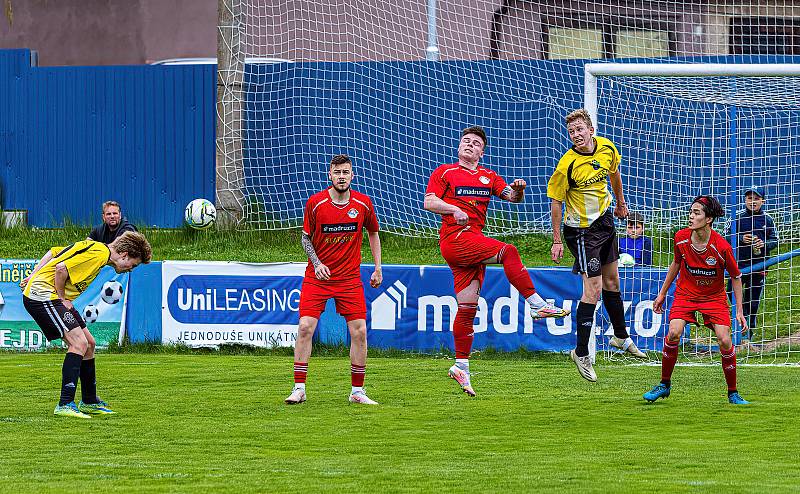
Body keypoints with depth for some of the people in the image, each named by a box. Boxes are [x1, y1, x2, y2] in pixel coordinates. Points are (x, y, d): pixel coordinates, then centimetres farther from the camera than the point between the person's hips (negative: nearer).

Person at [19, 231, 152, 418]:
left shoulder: (96, 248, 16)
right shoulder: (99, 254, -16)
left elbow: (53, 252, 20)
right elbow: (61, 268, -24)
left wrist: (34, 276, 17)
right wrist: (61, 299, -12)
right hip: (44, 296, -11)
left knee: (89, 344, 14)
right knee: (79, 343, -19)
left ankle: (89, 402, 24)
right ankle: (65, 404, -22)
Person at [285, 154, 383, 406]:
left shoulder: (363, 204, -2)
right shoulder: (315, 203, -7)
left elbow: (373, 233, 15)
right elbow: (305, 237, 4)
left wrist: (378, 268, 11)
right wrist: (316, 263, -11)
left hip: (349, 278, 1)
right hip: (317, 278, -1)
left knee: (359, 331, -5)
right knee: (305, 327, -12)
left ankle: (357, 391, 7)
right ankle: (299, 388, -5)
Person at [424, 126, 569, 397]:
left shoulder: (488, 177, 21)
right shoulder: (444, 173, 8)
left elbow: (512, 196, 11)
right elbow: (429, 202, -2)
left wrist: (518, 190, -12)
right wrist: (454, 209, -18)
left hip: (474, 241, 6)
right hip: (454, 238, -6)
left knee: (467, 308, 2)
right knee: (508, 251, -26)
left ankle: (461, 366, 4)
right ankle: (536, 304, -28)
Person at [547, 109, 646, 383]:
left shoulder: (607, 148, -7)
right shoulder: (567, 165, -24)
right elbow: (556, 203, -14)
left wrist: (620, 202, 27)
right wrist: (557, 241, -13)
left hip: (605, 221, 6)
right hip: (581, 229, -6)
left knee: (612, 281, 20)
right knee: (593, 290, -9)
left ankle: (621, 337, 38)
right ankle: (581, 354, 0)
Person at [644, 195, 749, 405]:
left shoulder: (722, 246, -21)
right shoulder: (681, 238, -12)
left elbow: (736, 277, -7)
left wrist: (739, 311, -8)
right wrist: (662, 293, 13)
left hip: (714, 298, -2)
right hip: (685, 293, 2)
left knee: (725, 341, -16)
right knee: (673, 333, -20)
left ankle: (733, 393, 2)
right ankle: (664, 385, -2)